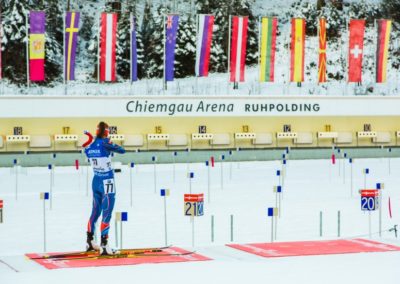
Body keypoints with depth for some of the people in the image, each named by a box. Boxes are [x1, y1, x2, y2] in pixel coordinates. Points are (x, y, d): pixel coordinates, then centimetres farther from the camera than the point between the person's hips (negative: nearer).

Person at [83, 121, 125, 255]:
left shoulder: (89, 147, 1)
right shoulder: (105, 143, -17)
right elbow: (122, 150, -12)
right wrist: (112, 145, 5)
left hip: (95, 181, 7)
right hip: (107, 182, -7)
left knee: (95, 212, 20)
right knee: (106, 214, -4)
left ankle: (89, 242, 29)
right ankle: (103, 245, -8)